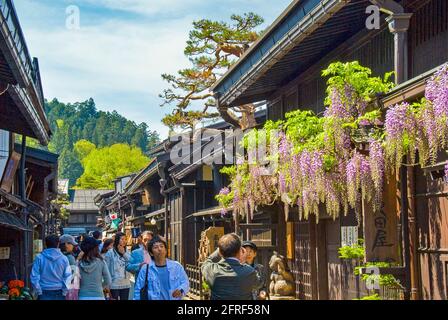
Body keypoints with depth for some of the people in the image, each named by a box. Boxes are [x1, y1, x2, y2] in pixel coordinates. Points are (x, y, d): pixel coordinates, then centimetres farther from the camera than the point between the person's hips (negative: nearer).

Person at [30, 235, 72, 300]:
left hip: (44, 295, -1)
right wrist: (64, 293, 3)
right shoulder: (64, 259, -4)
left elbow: (34, 277, -6)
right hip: (59, 295, 1)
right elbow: (67, 277, -5)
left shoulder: (39, 258, -5)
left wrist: (39, 292, 3)